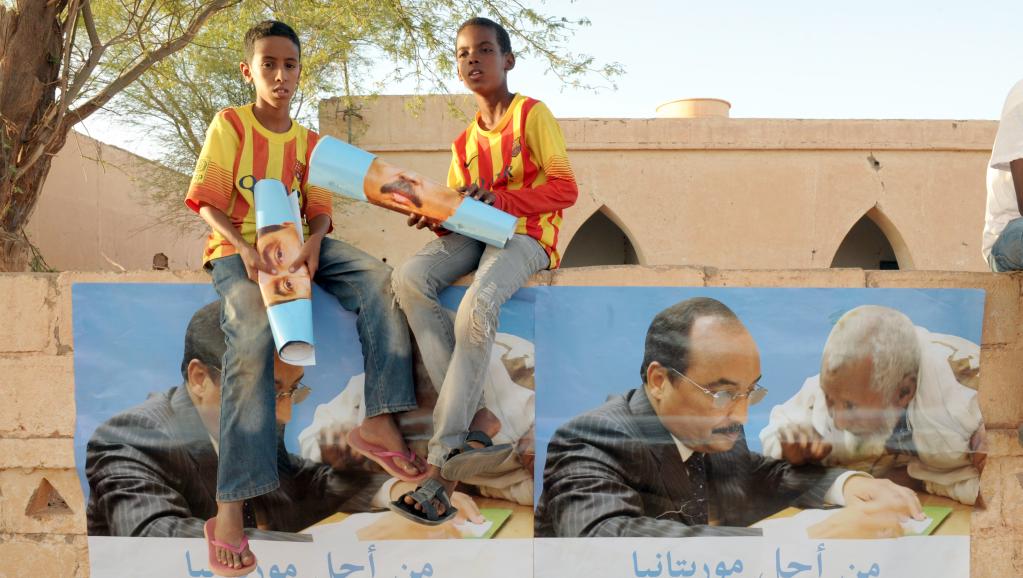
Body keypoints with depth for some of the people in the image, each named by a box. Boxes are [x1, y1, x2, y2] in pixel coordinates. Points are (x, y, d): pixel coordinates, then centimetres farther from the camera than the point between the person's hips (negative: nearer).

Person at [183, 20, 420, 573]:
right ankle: (229, 506, -34)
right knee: (254, 332, -34)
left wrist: (313, 243, -17)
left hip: (297, 244, 5)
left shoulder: (309, 142, 14)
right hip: (237, 248, -5)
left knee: (378, 278, -21)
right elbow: (207, 202, -5)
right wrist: (244, 248, -23)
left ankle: (381, 417, -18)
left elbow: (318, 209, 7)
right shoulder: (229, 125, 1)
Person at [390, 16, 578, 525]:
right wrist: (436, 215, -6)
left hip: (524, 237, -6)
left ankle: (441, 463, -31)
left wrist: (500, 198, -19)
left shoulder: (532, 114, 2)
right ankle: (477, 417, -28)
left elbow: (566, 189, -6)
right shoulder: (464, 142, 21)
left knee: (477, 305, -36)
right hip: (474, 235, 6)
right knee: (409, 278, -26)